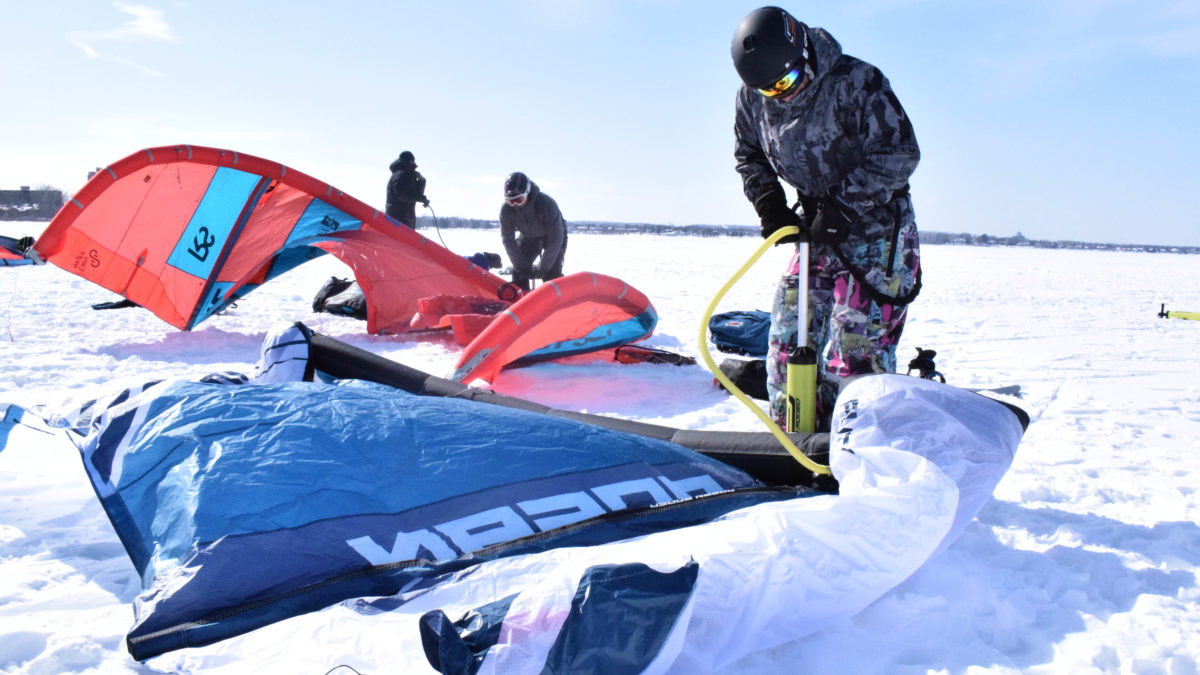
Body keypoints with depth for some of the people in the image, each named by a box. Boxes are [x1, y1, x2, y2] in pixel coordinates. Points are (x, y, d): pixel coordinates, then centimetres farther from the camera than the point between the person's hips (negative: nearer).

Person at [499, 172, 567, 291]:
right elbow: (507, 239, -18)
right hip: (528, 237, 4)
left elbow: (556, 238, -32)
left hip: (552, 236, -4)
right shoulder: (506, 209, -26)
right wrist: (522, 267, -23)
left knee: (552, 274, -17)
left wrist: (543, 267, -29)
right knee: (518, 272, -7)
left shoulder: (547, 204, -38)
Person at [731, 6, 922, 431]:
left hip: (878, 227, -6)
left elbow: (900, 154, -18)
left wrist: (840, 209, -23)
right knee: (788, 331, 5)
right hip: (818, 229, 6)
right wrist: (769, 204, -3)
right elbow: (748, 155, 13)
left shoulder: (857, 83, -19)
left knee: (856, 342, -11)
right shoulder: (752, 97, -3)